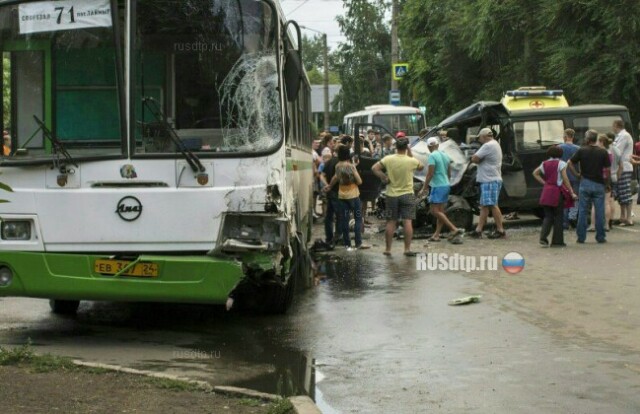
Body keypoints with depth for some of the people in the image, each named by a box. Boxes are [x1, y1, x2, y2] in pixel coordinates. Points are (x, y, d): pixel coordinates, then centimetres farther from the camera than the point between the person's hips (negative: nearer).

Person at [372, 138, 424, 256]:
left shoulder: (388, 159, -7)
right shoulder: (411, 161, -10)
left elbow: (374, 168, -7)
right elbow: (421, 167, 9)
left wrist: (383, 177, -1)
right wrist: (411, 155, 9)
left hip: (392, 195, 2)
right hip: (407, 194, -2)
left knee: (390, 222, 7)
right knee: (407, 222, 0)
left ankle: (388, 249, 11)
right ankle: (407, 249, -3)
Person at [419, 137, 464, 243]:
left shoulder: (432, 156, -13)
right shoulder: (445, 156, 12)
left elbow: (430, 174, -17)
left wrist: (424, 188, -12)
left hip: (438, 186, -9)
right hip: (446, 185, 9)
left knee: (434, 211, -8)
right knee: (441, 211, 10)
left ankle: (455, 229, -16)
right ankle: (436, 235, 12)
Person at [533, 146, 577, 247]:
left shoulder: (545, 164, 10)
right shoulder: (561, 164, -5)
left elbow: (535, 173, 14)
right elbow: (565, 179, -10)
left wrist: (544, 183, 10)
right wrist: (571, 192, -8)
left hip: (546, 192, 5)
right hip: (557, 192, -5)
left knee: (548, 216, 11)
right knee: (558, 217, 5)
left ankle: (543, 237, -7)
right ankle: (557, 241, 6)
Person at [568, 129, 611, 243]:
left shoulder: (582, 151, -3)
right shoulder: (603, 152, -3)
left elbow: (570, 163, -5)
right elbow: (608, 169, -5)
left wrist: (577, 174, 4)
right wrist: (605, 178, 10)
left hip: (585, 183, 0)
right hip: (599, 184, 0)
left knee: (582, 211, 6)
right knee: (599, 212, 4)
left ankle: (581, 237, 7)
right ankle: (600, 237, 6)